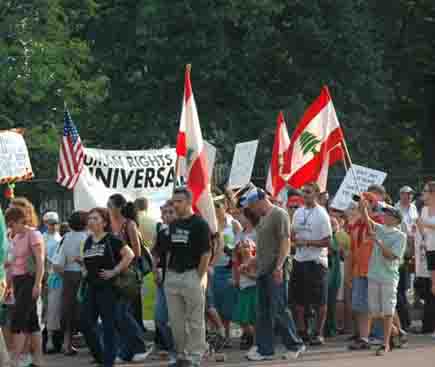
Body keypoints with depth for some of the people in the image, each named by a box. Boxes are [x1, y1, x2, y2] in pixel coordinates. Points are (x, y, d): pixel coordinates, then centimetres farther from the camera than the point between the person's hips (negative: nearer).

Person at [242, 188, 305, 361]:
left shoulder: (279, 214, -9)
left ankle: (295, 345, 6)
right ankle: (264, 348, 10)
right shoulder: (263, 218, 19)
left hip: (276, 270, -9)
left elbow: (285, 242, -16)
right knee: (263, 312, 7)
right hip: (263, 270, 9)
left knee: (279, 309, -6)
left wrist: (279, 266, -22)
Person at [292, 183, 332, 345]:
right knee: (300, 299, 10)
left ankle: (319, 333, 7)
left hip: (316, 260, -7)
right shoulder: (298, 212, 10)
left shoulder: (321, 214, -10)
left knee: (320, 301, 0)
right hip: (300, 259, 7)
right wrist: (295, 239, -3)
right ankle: (302, 331, 19)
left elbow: (327, 242, -13)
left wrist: (307, 242, -17)